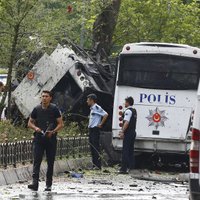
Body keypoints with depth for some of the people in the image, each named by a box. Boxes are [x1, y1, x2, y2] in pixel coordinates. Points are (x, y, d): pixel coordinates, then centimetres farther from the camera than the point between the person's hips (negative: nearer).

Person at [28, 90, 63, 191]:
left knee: (50, 162, 5)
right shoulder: (37, 109, 6)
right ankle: (35, 183, -20)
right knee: (37, 161, -12)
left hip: (51, 138, -1)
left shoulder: (54, 109, 0)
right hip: (39, 138, 1)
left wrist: (53, 131, -16)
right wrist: (35, 128, -7)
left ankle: (48, 185, 14)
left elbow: (60, 124, 1)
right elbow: (30, 123, 15)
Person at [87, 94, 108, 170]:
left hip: (95, 129, -10)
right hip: (91, 129, 10)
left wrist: (101, 124, -17)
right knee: (92, 148, 10)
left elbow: (106, 115, -21)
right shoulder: (92, 108, 17)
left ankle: (98, 165, -9)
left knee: (96, 148, -9)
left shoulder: (97, 108, -13)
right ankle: (94, 165, 13)